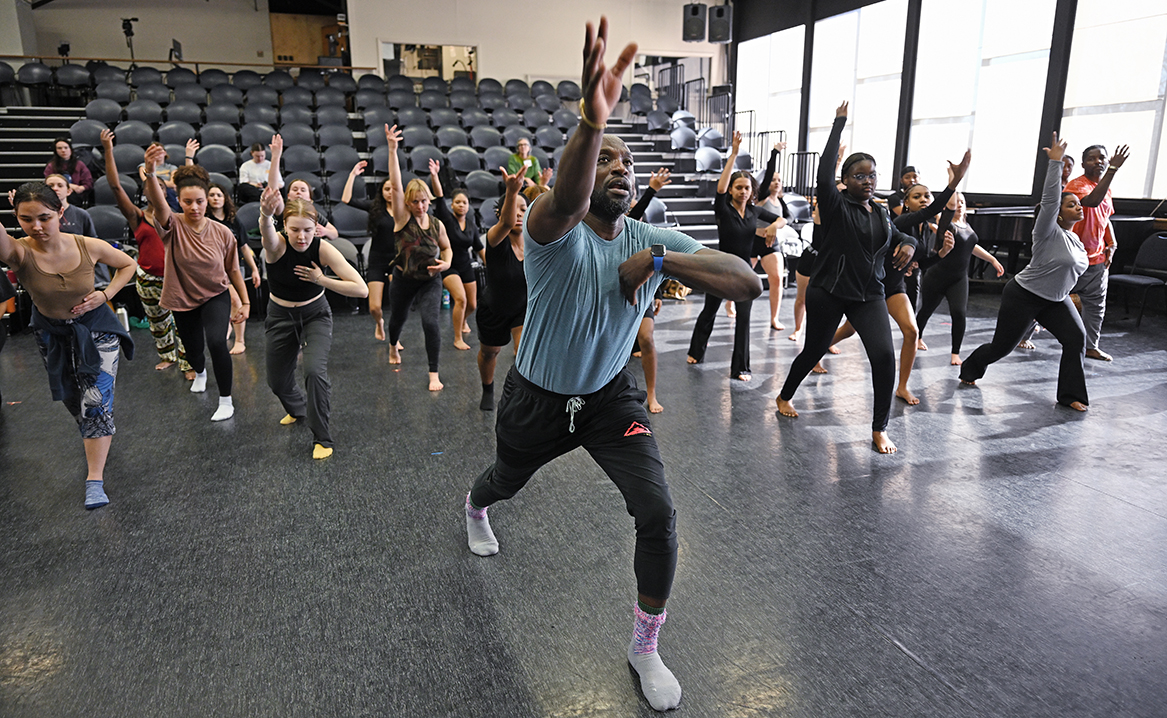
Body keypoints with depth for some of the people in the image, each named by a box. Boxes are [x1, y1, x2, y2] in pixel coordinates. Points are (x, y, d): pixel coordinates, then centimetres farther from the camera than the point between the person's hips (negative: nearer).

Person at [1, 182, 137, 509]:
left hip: (95, 328, -1)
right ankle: (95, 439, 47)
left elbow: (128, 265, 0)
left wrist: (106, 294, -12)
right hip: (52, 333, 2)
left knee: (96, 401, -10)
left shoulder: (89, 246, -20)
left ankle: (95, 480, -8)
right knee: (73, 400, 16)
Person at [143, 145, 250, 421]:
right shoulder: (173, 226, -16)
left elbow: (233, 270, 0)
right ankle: (200, 373, 58)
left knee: (217, 342, -25)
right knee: (192, 349, 18)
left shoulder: (222, 233, -12)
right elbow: (157, 203, -39)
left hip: (216, 297, -1)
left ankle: (226, 401, -9)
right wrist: (150, 173, -59)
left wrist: (245, 302, 0)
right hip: (182, 300, 2)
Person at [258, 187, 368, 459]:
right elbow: (266, 231, -52)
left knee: (315, 370, -24)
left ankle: (322, 438, -8)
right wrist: (266, 214, -75)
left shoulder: (323, 249, -22)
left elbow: (361, 289, -27)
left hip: (315, 315, -2)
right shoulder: (277, 245, -23)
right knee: (277, 381, 13)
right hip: (280, 317, 2)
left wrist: (321, 279, -28)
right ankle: (298, 409, 49)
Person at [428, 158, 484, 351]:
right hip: (449, 266, -5)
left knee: (472, 305, 11)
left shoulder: (471, 225, 3)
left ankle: (463, 321, 47)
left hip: (466, 266, 5)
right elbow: (439, 197, -25)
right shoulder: (446, 218, -10)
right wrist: (434, 176, -39)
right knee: (460, 299, -24)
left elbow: (479, 248, 12)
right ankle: (457, 339, -13)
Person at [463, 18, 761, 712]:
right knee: (506, 482, 27)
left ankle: (646, 644, 12)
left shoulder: (652, 239, -13)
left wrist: (660, 261, -33)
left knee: (659, 513, -14)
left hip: (611, 396, 2)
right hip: (537, 399, -1)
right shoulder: (555, 229, -25)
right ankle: (475, 510, 69)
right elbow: (564, 204, -53)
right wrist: (592, 121, -72)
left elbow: (750, 284, -21)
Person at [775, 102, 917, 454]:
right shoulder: (835, 206, -9)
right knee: (814, 351, 11)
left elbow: (896, 236, 28)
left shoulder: (881, 213, 9)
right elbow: (824, 174, -28)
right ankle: (784, 396, 40)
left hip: (868, 295, 4)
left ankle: (880, 429, -2)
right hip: (828, 292, -4)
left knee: (884, 355, -14)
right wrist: (839, 123, -23)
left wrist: (908, 244, 2)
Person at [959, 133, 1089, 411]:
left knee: (1076, 338, -11)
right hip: (1023, 296, -7)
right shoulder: (1049, 233, -16)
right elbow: (1049, 198, -29)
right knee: (1001, 346, -1)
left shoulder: (1076, 240, 8)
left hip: (1054, 300, 7)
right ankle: (970, 371, 28)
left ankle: (1070, 395, -3)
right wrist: (1055, 161, -32)